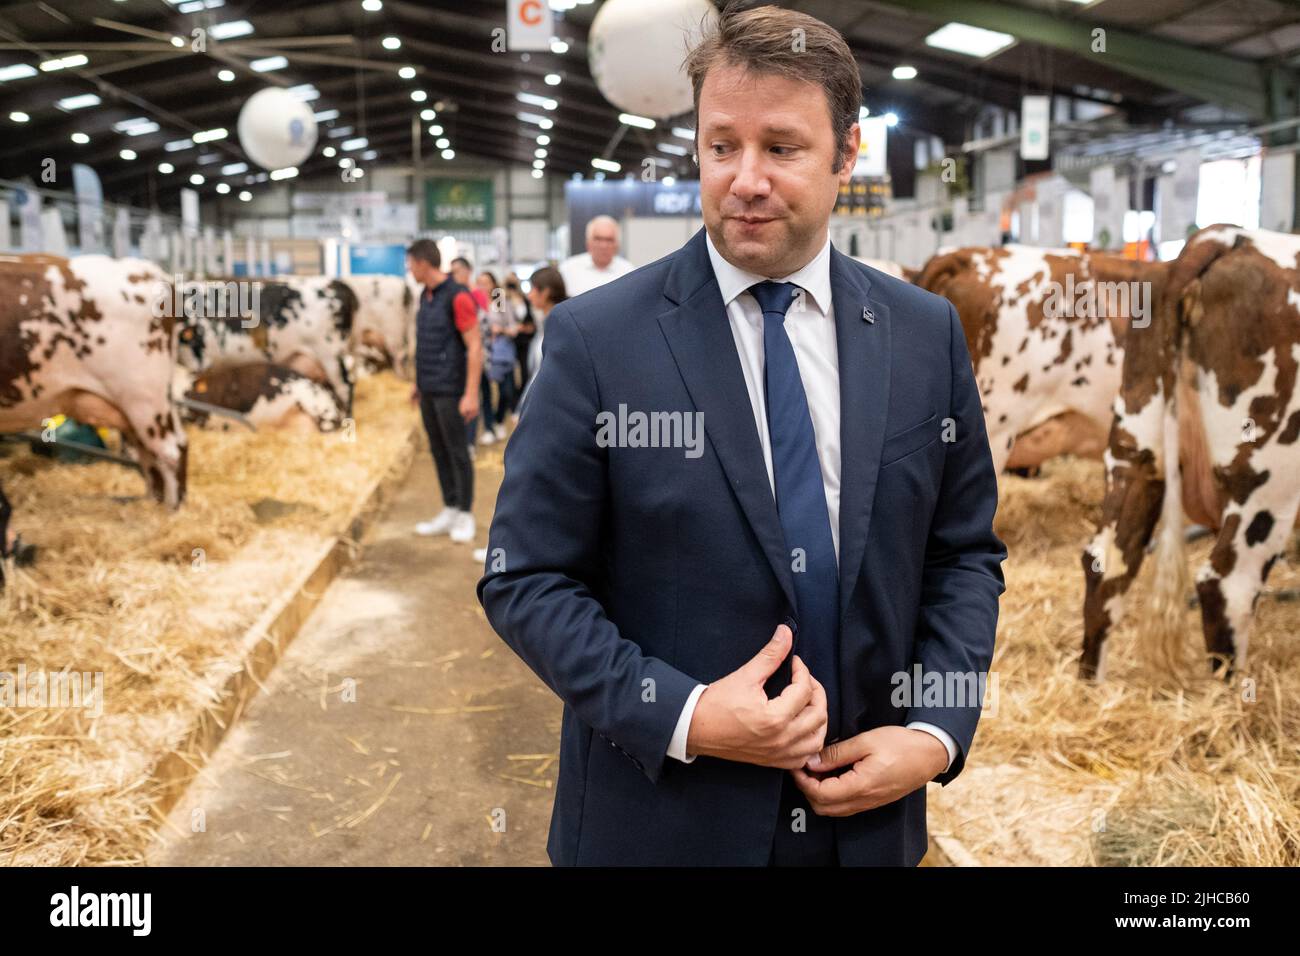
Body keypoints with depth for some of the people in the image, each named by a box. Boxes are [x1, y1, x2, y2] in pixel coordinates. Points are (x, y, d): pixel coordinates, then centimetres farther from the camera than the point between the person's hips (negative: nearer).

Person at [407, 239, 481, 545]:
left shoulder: (458, 296, -15)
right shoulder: (426, 295, 10)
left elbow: (475, 346, -17)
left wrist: (471, 393, -21)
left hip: (449, 390, -8)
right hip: (428, 389, 8)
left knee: (457, 451, 1)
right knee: (438, 450, 12)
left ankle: (465, 516, 12)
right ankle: (449, 511, 21)